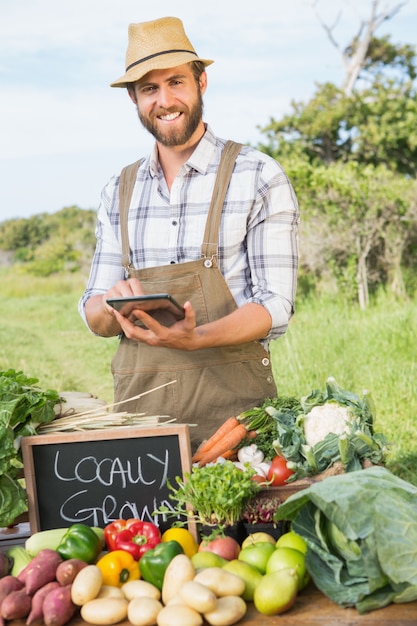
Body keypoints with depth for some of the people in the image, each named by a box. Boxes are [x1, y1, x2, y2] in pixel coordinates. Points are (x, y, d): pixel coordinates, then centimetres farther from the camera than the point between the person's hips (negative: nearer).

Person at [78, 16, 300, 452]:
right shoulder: (118, 193, 12)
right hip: (139, 398, 3)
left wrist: (194, 338, -23)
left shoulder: (260, 178, -1)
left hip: (230, 396, -3)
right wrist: (113, 307, -11)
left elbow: (275, 305, -6)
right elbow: (94, 316, 13)